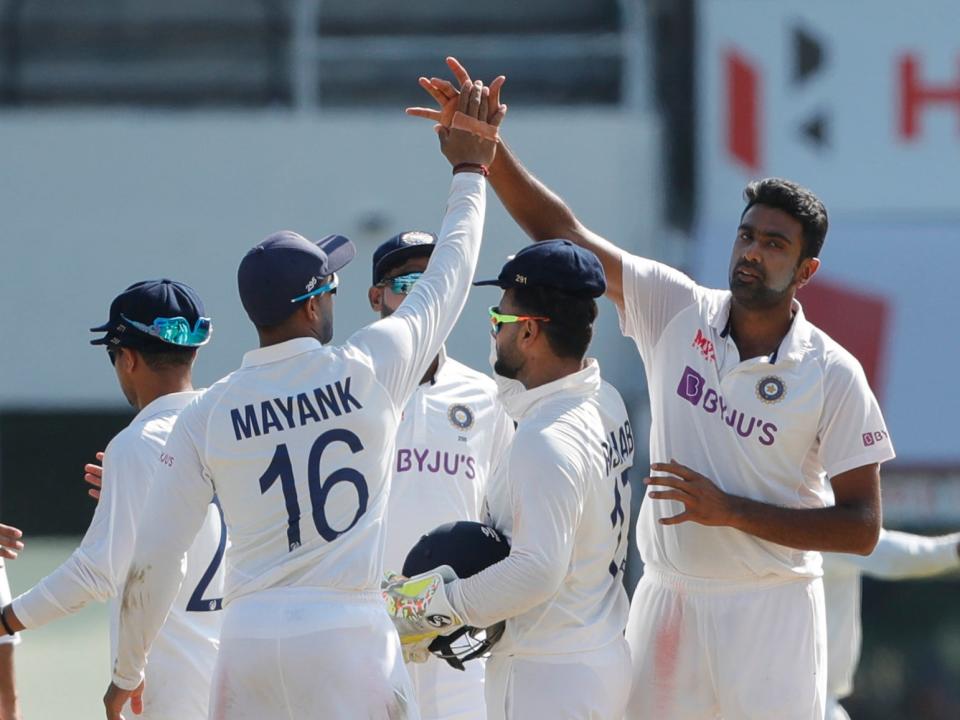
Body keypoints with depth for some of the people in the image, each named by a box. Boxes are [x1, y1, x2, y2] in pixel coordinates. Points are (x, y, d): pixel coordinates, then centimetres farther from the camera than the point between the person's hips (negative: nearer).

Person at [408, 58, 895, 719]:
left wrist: (732, 511, -16)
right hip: (669, 600, 3)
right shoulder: (677, 312, 1)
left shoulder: (834, 375, -7)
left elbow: (862, 527, -8)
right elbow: (561, 232, -1)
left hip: (771, 613, -3)